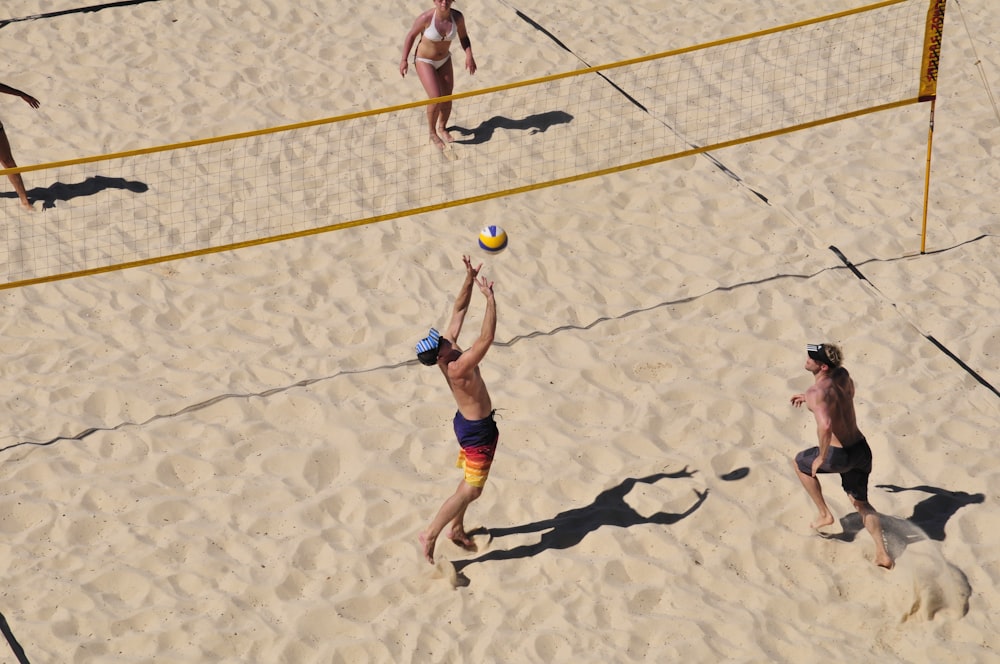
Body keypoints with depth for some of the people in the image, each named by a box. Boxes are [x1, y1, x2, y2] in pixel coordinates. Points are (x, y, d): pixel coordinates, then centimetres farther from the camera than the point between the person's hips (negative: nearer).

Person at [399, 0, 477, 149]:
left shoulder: (457, 17, -18)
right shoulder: (426, 18, -29)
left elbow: (463, 37, 0)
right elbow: (411, 35, -13)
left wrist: (469, 56, -15)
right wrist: (404, 60, -12)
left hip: (444, 60, 4)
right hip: (424, 61, -4)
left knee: (447, 98, 9)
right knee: (436, 98, -14)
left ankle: (442, 128, 37)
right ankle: (432, 133, 9)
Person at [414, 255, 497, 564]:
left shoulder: (449, 347, -10)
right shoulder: (458, 368, -34)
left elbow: (458, 310, -4)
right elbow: (487, 338, -44)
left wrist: (470, 280, -14)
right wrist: (490, 298, -44)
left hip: (468, 422, 9)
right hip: (478, 430, -9)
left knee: (470, 483, 24)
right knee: (471, 490, 1)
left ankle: (457, 529, 39)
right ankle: (431, 534, 6)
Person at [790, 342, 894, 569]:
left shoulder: (816, 392, -23)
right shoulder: (842, 374, 1)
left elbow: (825, 425, -40)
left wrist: (821, 458, -24)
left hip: (840, 456, -7)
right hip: (861, 449, 7)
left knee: (799, 463, 25)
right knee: (861, 503, 23)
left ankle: (825, 514, 30)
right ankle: (882, 553, 10)